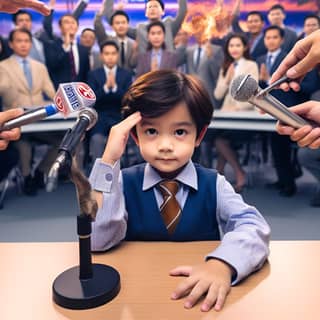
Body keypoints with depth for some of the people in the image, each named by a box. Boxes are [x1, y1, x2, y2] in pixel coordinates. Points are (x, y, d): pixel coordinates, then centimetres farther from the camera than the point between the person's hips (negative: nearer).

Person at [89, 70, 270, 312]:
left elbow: (253, 226, -16)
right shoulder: (124, 183, -4)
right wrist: (109, 160, -21)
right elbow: (97, 240, -17)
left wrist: (223, 263, -36)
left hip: (201, 296, 1)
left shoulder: (214, 185, -4)